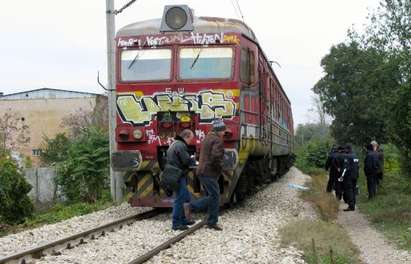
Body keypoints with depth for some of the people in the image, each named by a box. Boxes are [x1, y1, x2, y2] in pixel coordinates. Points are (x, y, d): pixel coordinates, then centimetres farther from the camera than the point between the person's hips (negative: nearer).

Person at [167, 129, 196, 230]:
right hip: (179, 176, -11)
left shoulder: (174, 144, 19)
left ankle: (183, 219, 26)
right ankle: (176, 224, -6)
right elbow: (187, 161, -18)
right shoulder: (181, 145, -15)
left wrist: (191, 161, 11)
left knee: (186, 197, 19)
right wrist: (194, 161, 2)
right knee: (180, 199, -8)